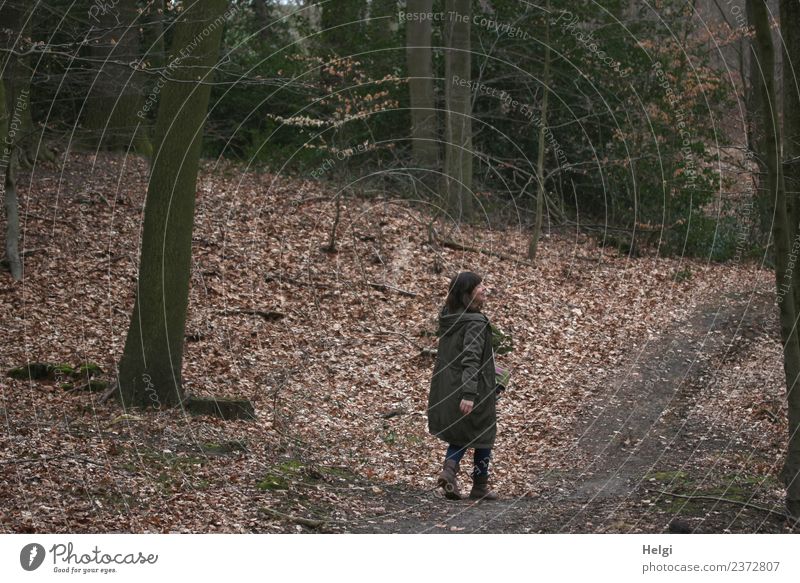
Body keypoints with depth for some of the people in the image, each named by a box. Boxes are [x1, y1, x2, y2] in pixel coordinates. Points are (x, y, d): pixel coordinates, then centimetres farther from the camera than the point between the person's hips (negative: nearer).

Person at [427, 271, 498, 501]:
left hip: (447, 387, 7)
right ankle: (480, 486, 20)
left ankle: (449, 469, -6)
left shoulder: (448, 318, 4)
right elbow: (471, 360, -26)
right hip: (474, 391, -7)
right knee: (483, 435, 13)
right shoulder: (475, 323, -20)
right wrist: (469, 394, -30)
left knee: (458, 436, 20)